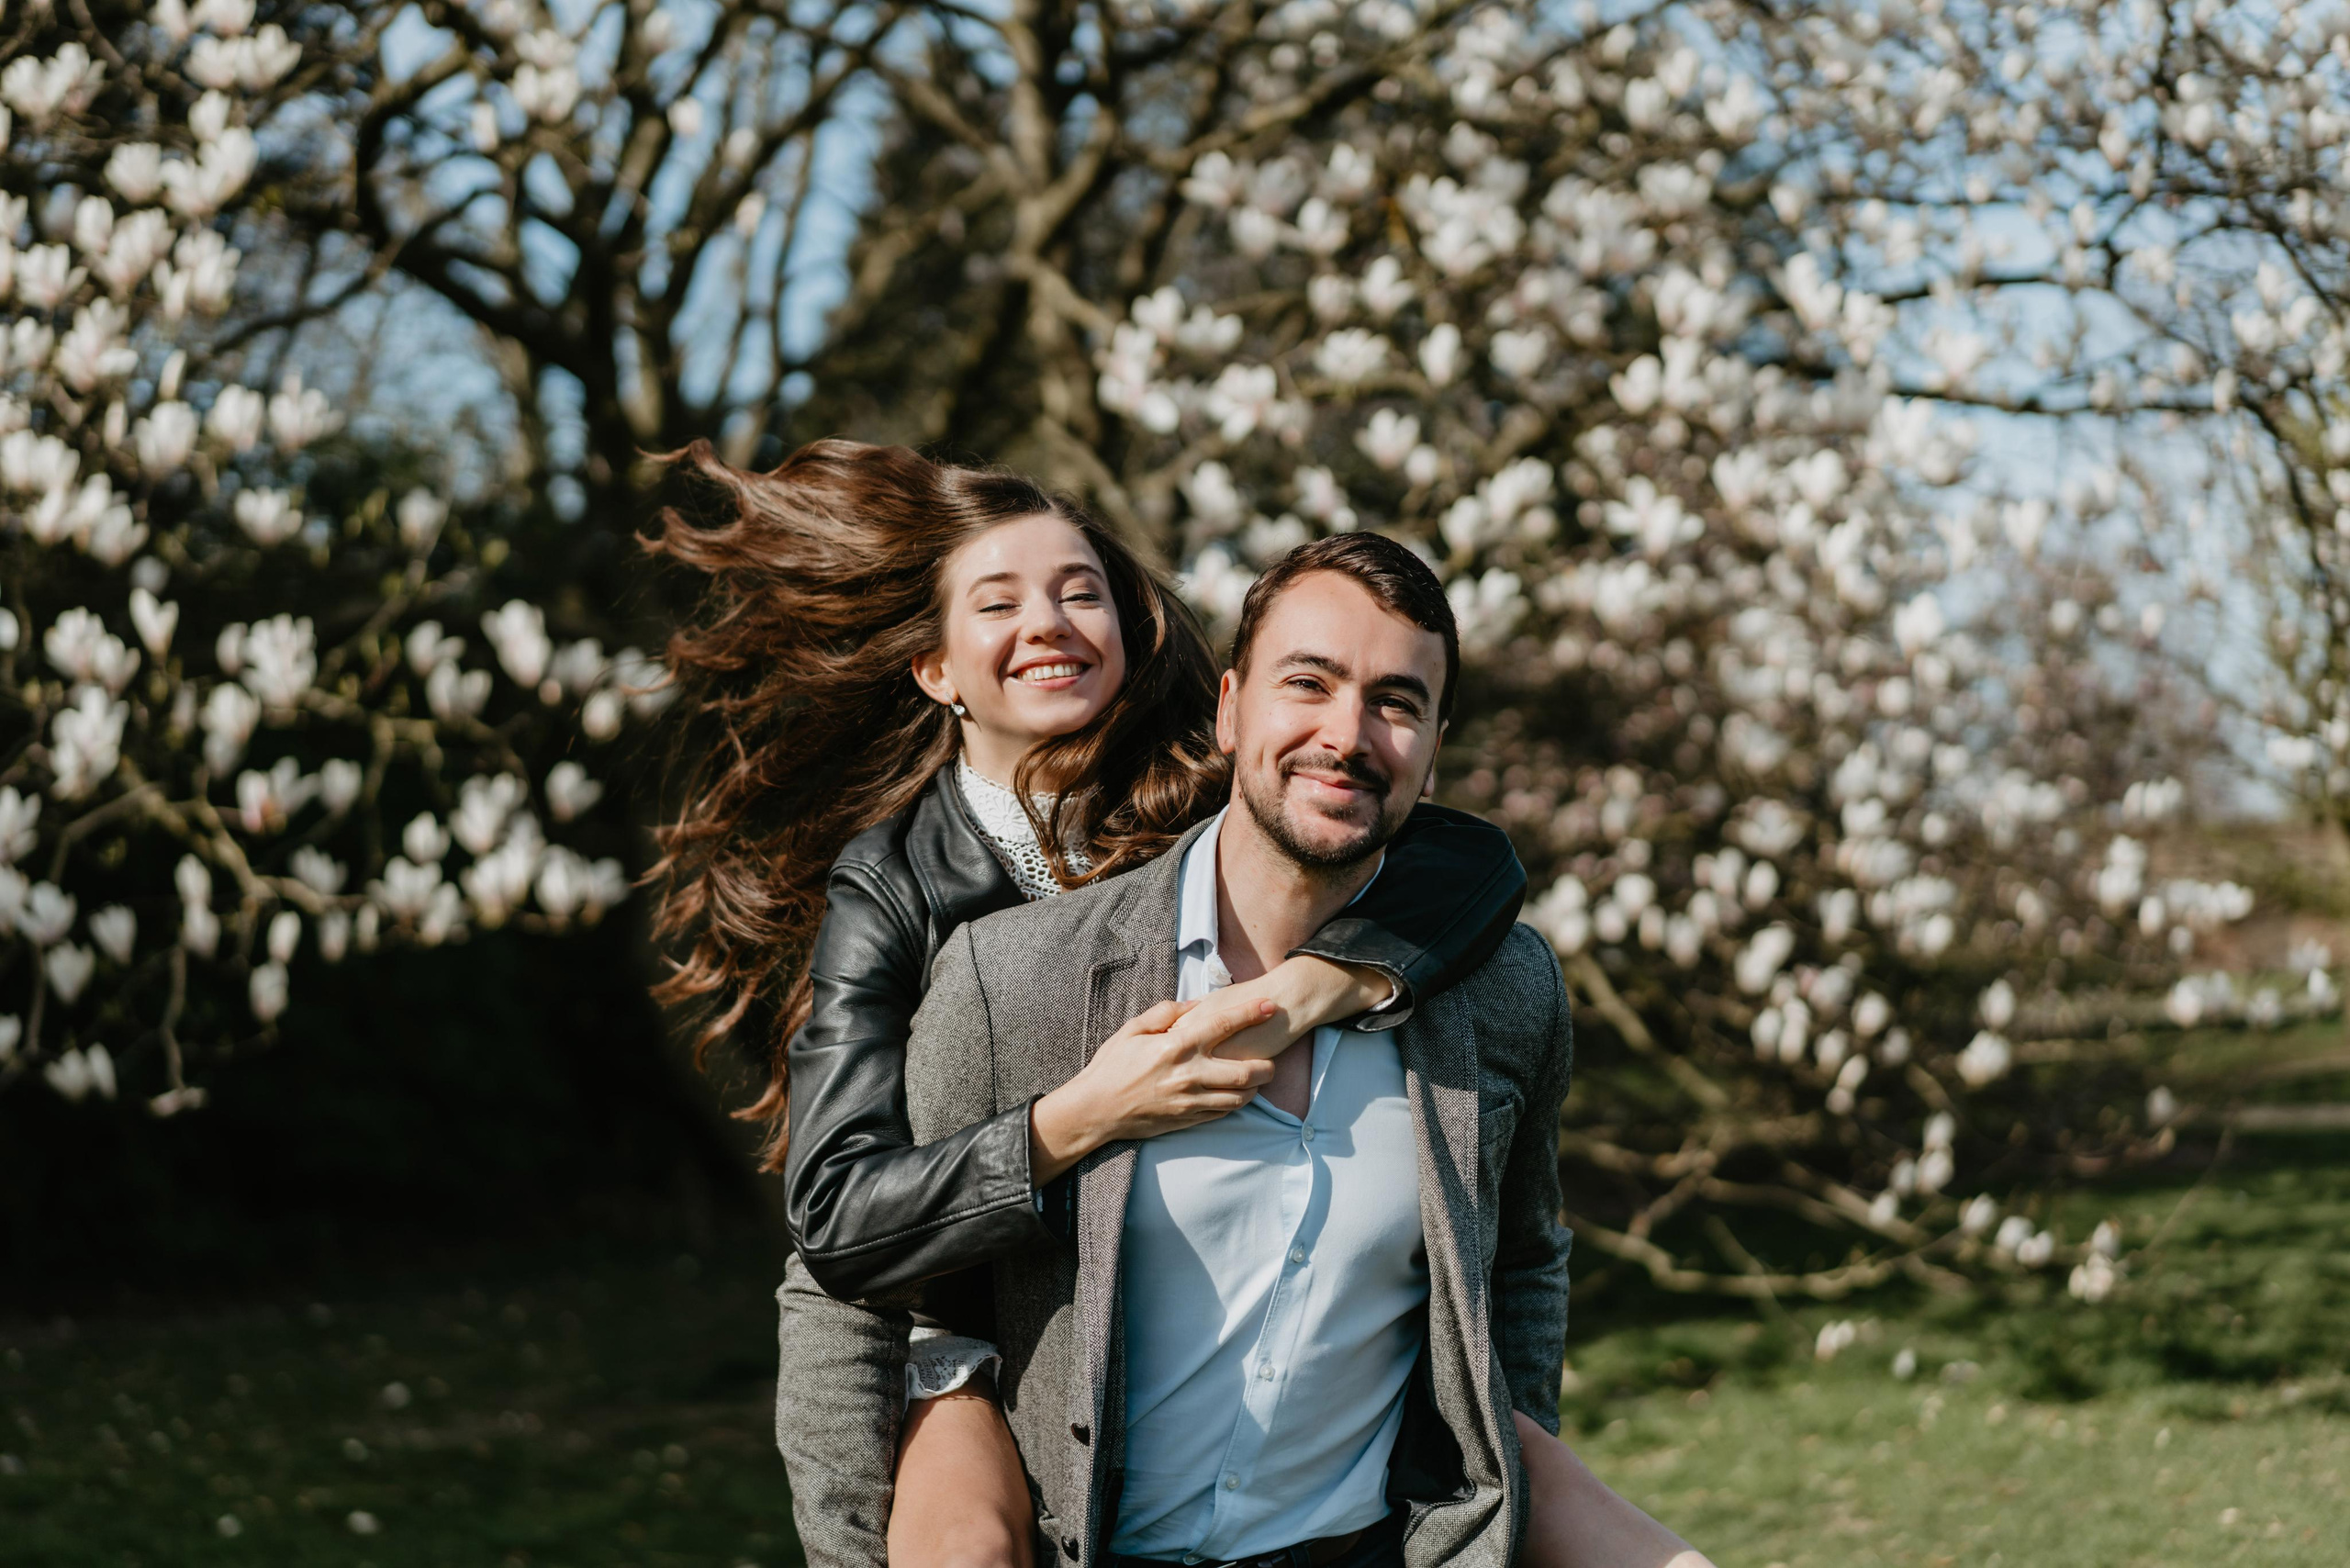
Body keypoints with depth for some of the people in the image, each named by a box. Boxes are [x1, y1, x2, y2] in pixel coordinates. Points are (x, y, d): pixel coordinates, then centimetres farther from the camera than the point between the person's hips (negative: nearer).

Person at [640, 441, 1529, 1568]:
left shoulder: (1205, 814, -1)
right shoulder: (886, 885, -7)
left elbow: (1476, 860, -13)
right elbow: (837, 1219, -15)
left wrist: (1308, 988, -29)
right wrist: (1079, 1119, -28)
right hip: (942, 1321, -2)